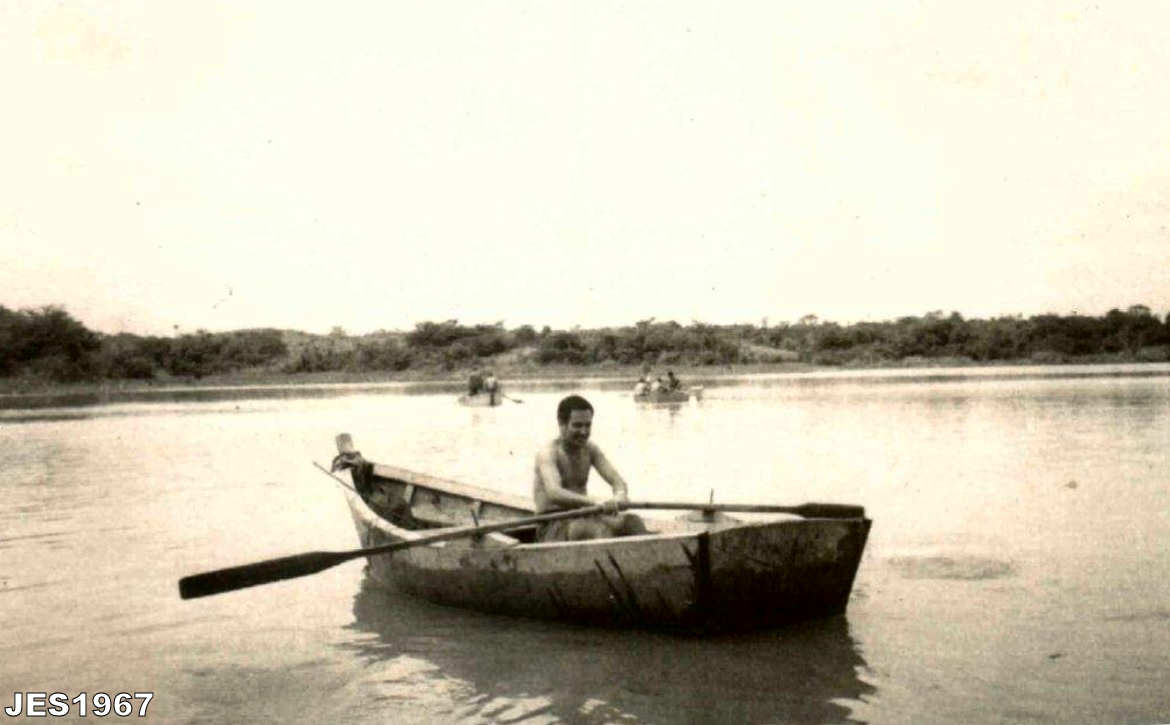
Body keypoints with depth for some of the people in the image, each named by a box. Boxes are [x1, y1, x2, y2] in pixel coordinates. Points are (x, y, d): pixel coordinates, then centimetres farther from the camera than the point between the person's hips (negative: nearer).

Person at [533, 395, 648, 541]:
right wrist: (594, 502, -45)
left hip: (583, 519, 6)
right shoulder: (548, 452, -12)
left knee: (632, 521, -18)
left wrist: (620, 496, -29)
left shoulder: (590, 450, 8)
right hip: (552, 528, -6)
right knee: (599, 529, -34)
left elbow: (617, 481, -2)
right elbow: (554, 493, -30)